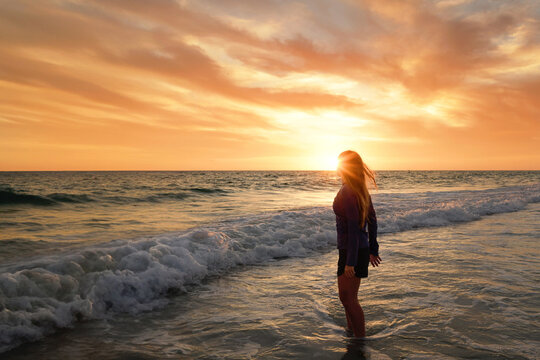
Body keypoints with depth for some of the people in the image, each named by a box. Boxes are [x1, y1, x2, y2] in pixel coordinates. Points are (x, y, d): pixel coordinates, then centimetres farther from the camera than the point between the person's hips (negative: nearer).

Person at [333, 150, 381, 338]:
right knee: (346, 296, 21)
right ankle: (351, 332, 35)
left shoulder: (347, 192, -20)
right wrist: (373, 250, 21)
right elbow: (372, 220, 14)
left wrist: (350, 262, -21)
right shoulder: (361, 190, 8)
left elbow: (354, 228, -23)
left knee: (348, 299, 0)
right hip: (362, 248, 10)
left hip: (352, 251, -10)